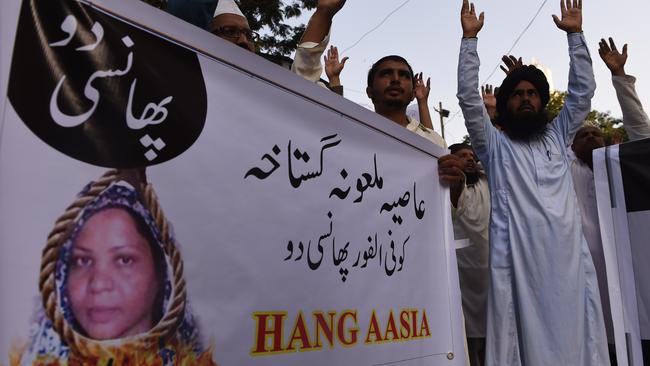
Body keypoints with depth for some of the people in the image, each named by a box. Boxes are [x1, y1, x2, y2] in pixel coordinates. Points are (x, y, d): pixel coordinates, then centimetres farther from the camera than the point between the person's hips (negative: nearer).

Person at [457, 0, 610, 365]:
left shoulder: (558, 136, 25)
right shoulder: (494, 143, 14)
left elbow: (582, 92, 19)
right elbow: (469, 98, 4)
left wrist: (575, 34, 17)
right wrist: (470, 38, 3)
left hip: (570, 255, 4)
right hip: (518, 257, -3)